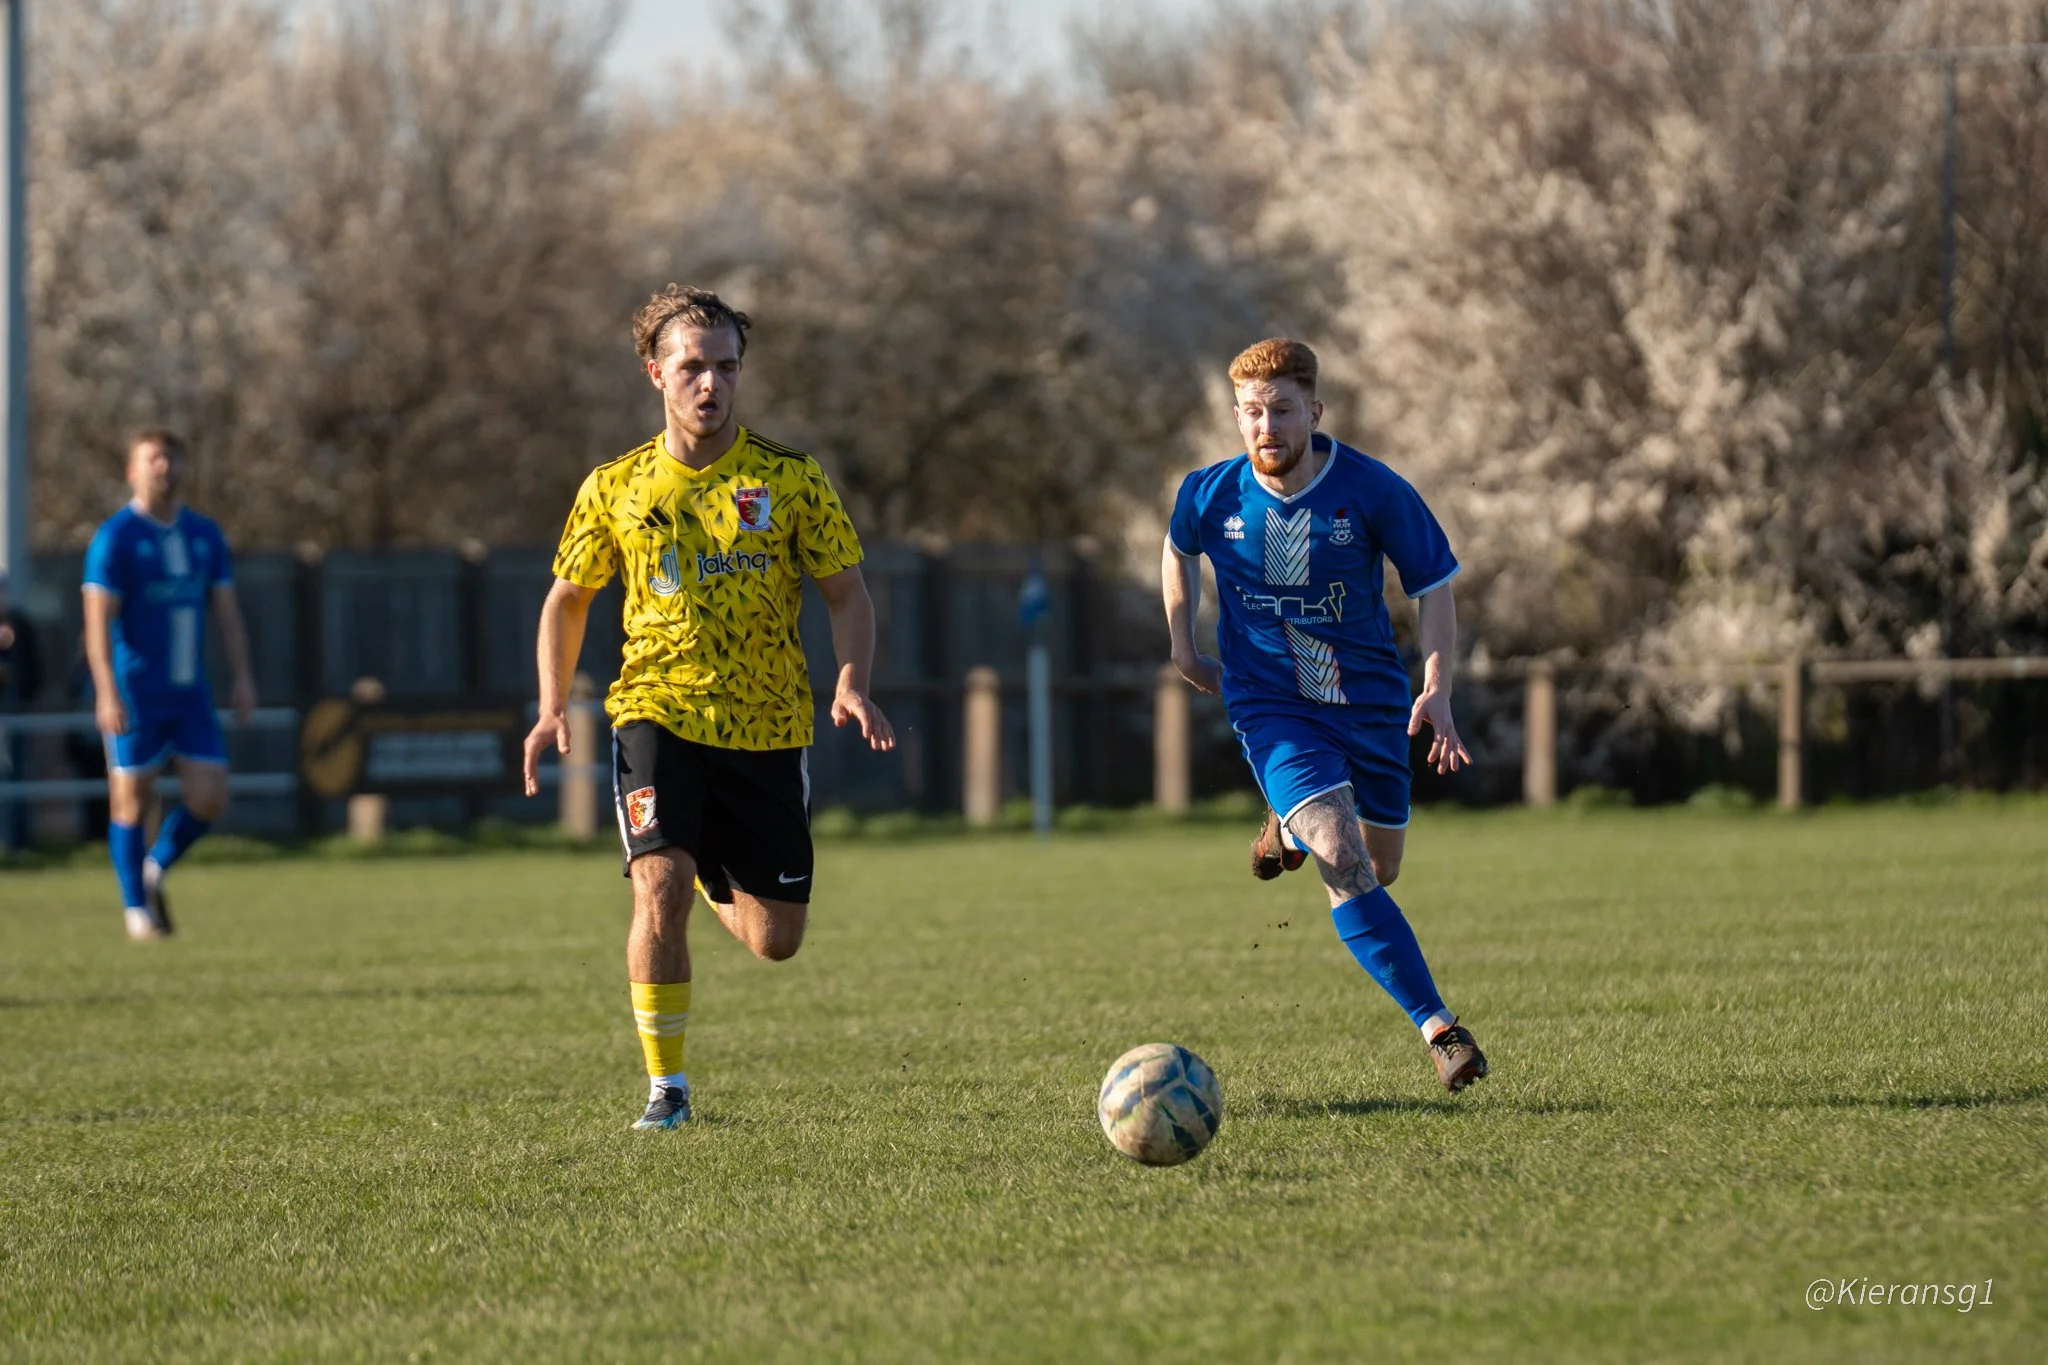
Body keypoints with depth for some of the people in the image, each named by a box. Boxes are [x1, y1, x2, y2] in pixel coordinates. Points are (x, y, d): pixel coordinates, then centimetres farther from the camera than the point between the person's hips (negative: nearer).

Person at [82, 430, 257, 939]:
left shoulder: (204, 534, 10)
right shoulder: (115, 537, -7)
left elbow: (226, 610, 12)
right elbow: (98, 619, -13)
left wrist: (242, 677, 1)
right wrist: (107, 692, -22)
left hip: (190, 692, 5)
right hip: (134, 694, -5)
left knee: (209, 799, -2)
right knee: (131, 801, 0)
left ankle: (155, 870, 23)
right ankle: (137, 910, 13)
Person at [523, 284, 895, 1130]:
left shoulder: (789, 480, 0)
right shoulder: (615, 489, 3)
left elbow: (847, 592, 4)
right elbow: (569, 596, 14)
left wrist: (852, 685, -14)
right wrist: (553, 707, 1)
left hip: (767, 729, 1)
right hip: (659, 712, -1)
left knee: (776, 940, 5)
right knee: (659, 886, -24)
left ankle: (715, 884, 44)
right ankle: (666, 1088, -11)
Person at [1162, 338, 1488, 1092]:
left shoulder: (1373, 491, -14)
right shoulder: (1210, 495, -9)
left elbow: (1434, 586, -4)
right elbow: (1179, 550, 16)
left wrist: (1437, 692, -16)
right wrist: (1183, 645, 11)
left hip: (1370, 700, 2)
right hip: (1272, 709, -2)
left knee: (1380, 871, 15)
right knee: (1342, 860, -23)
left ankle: (1293, 824, 50)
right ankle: (1439, 1030, -25)